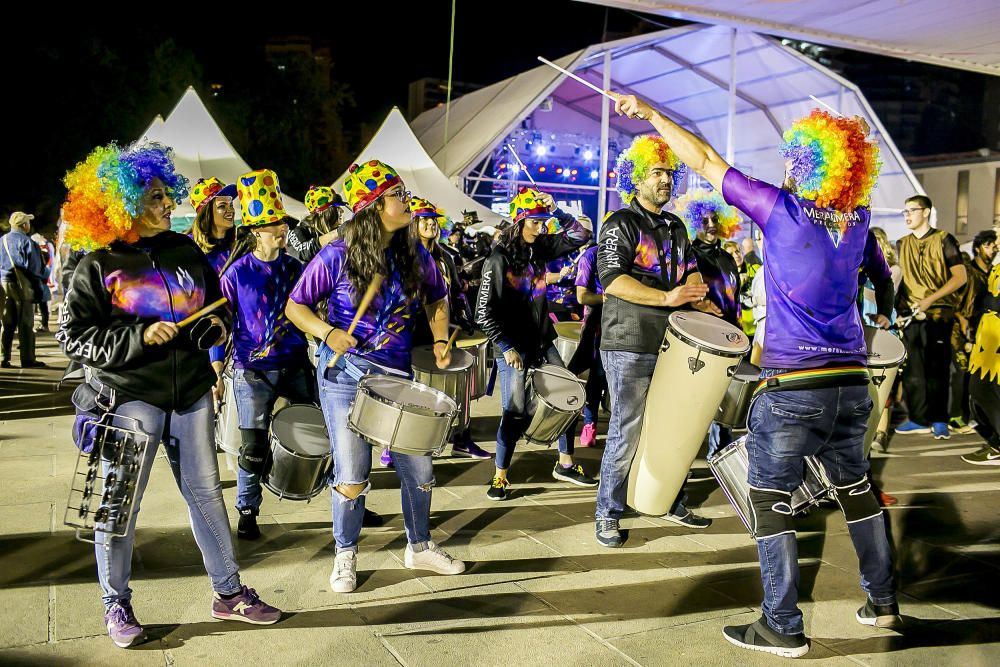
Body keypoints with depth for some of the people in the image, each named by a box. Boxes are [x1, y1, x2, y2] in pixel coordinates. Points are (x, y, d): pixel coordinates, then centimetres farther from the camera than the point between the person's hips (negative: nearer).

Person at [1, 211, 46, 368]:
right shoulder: (25, 241, -10)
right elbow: (32, 266, -12)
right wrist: (38, 287, -7)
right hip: (22, 284, -6)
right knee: (26, 323, -2)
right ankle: (27, 359, 0)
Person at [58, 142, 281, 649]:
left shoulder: (186, 251, 6)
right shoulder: (98, 265, -7)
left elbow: (217, 302, 19)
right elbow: (74, 337, -9)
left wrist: (215, 325, -4)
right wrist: (139, 336, -20)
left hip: (191, 393, 4)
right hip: (130, 398, -4)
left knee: (205, 491, 11)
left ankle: (229, 592, 22)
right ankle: (116, 604, 24)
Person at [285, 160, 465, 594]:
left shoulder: (415, 256, 2)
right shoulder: (337, 256, -10)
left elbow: (436, 300, 17)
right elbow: (295, 306, -3)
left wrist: (440, 339, 1)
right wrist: (328, 333, -20)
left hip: (399, 375, 4)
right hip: (345, 374, -4)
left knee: (419, 469, 8)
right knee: (352, 476, 1)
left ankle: (419, 548, 31)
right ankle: (345, 556, 25)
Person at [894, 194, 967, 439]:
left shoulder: (944, 240, -1)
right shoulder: (902, 244, 14)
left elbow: (960, 277, -7)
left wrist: (930, 299, -17)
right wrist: (896, 306, 5)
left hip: (938, 315, -4)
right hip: (910, 315, 4)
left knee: (937, 369, 0)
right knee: (912, 370, 4)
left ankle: (939, 420, 10)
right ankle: (919, 419, 12)